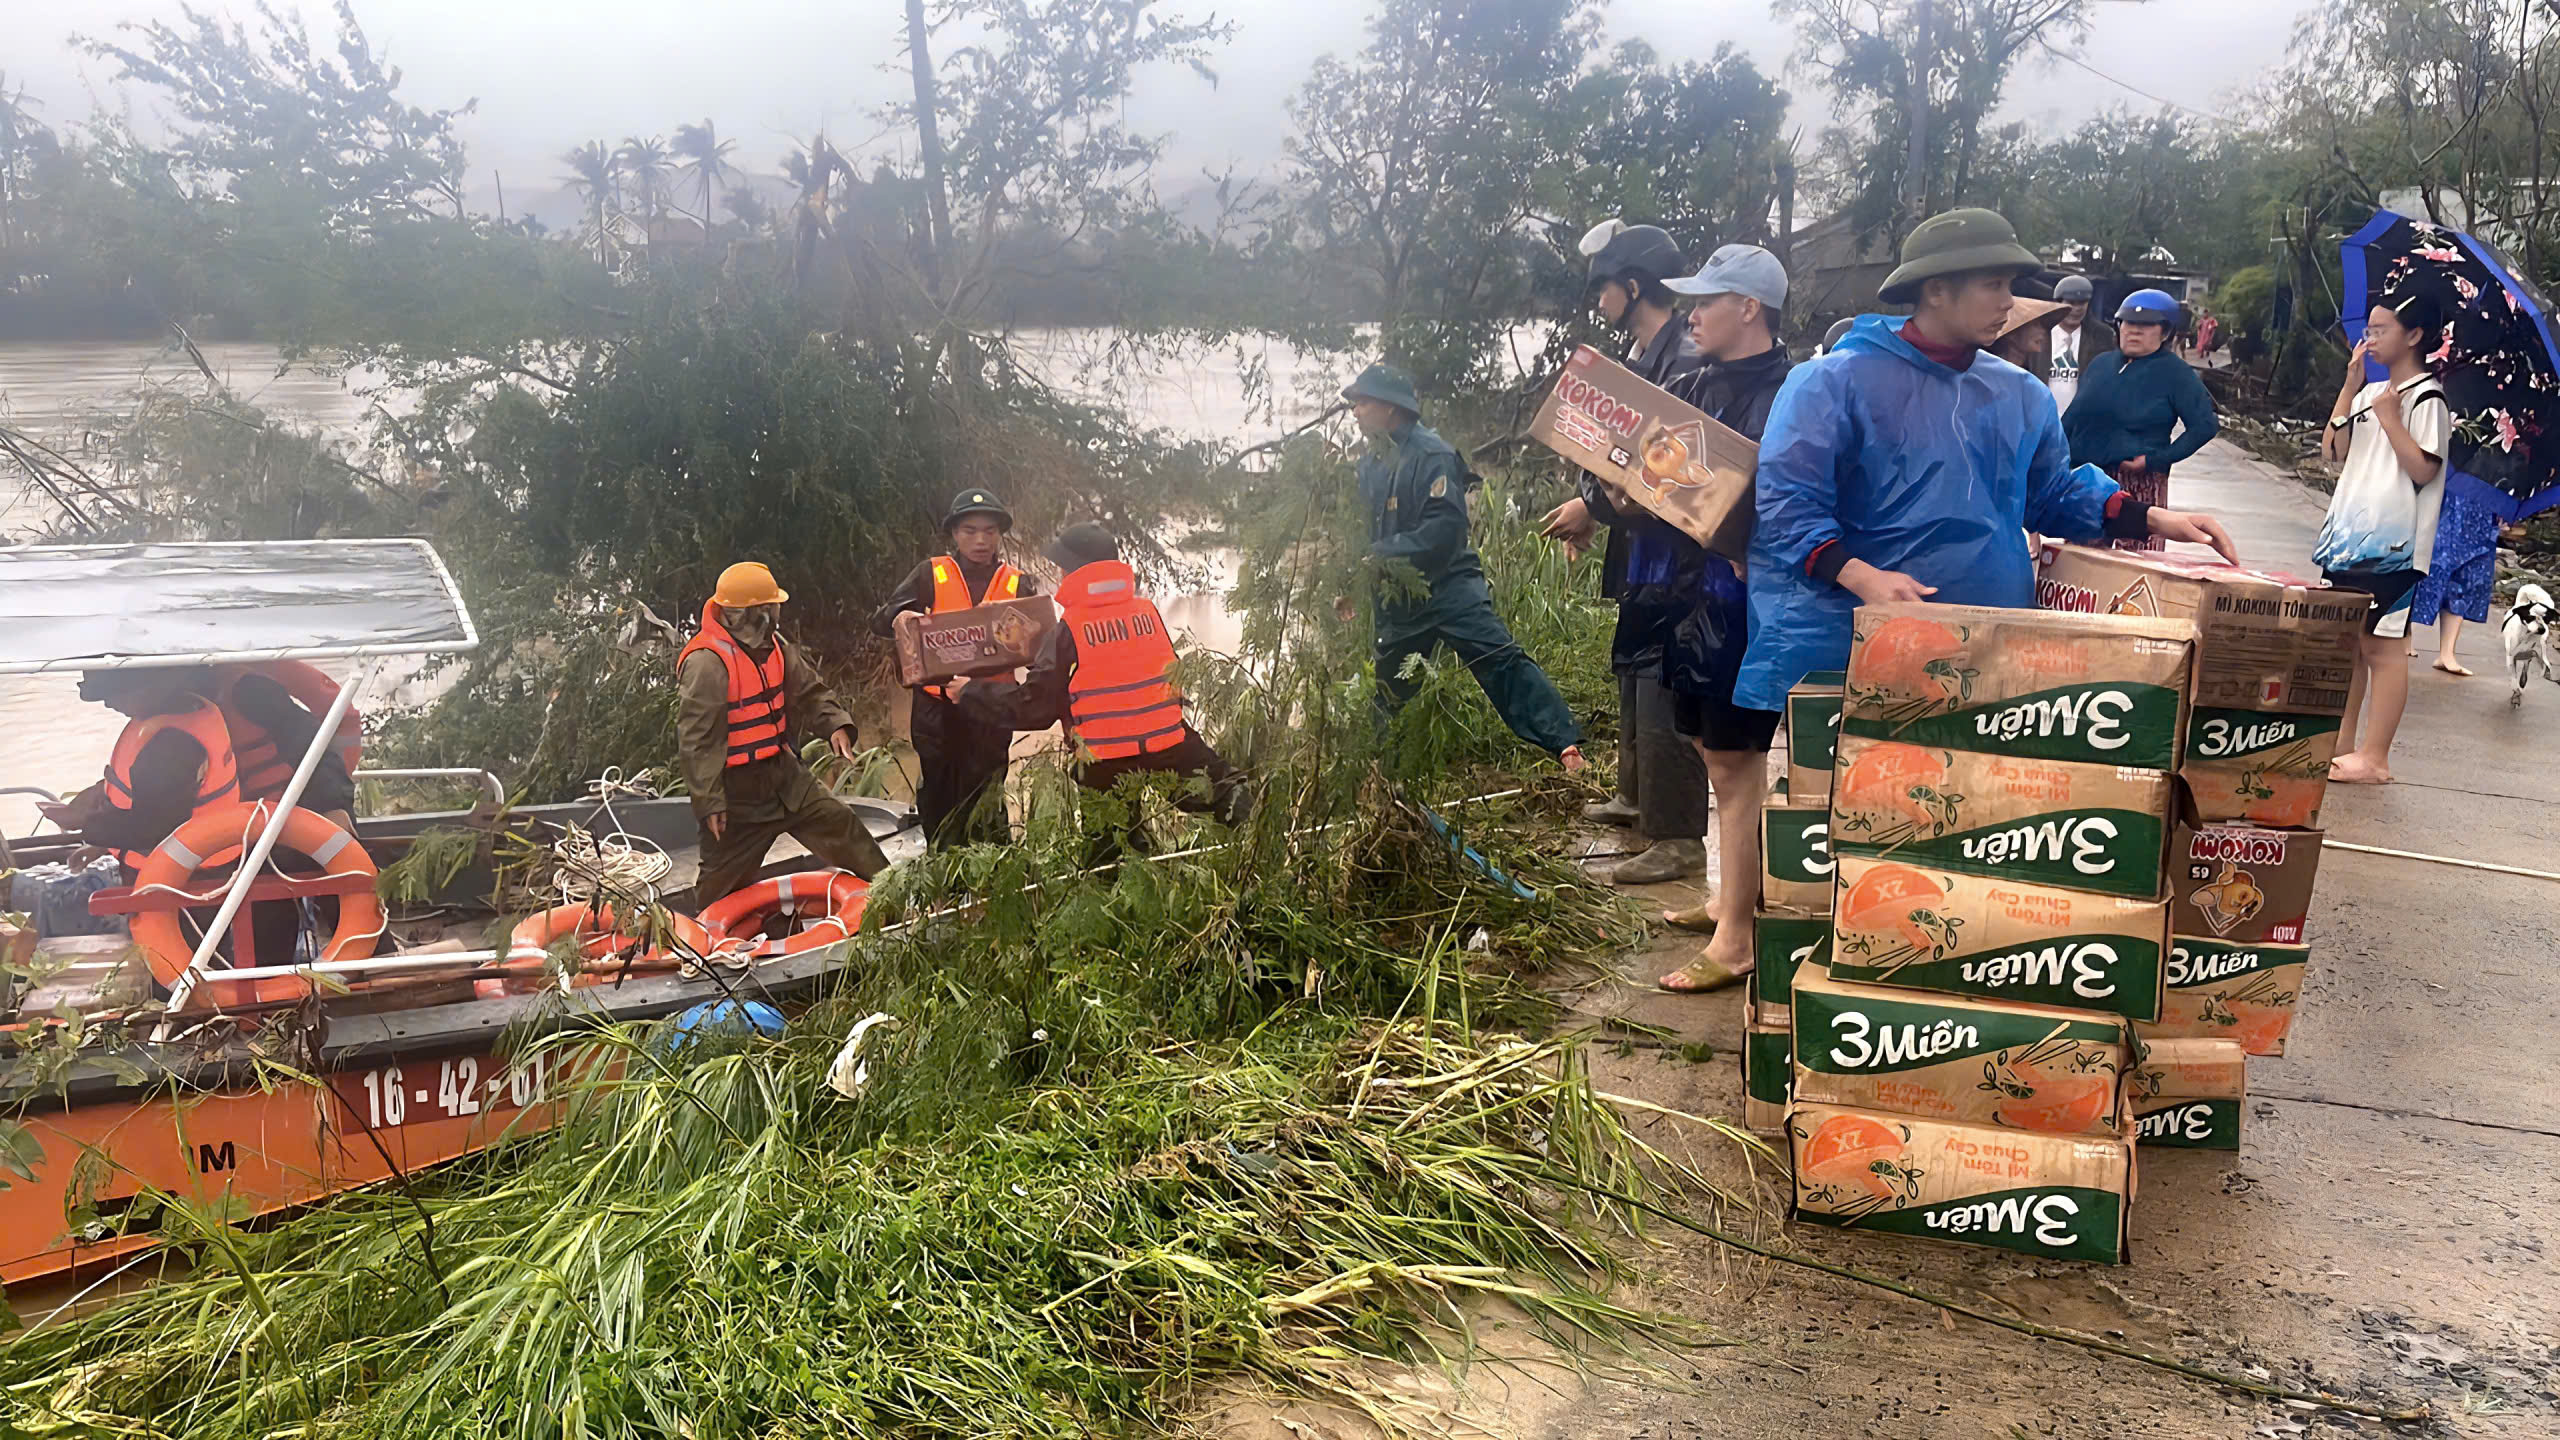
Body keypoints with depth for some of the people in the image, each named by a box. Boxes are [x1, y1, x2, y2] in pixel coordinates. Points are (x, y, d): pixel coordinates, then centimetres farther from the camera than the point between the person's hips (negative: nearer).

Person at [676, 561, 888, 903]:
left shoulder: (774, 645, 2)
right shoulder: (706, 663, -24)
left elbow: (809, 690, 13)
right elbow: (695, 739, -23)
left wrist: (835, 724, -6)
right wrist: (709, 801, -22)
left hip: (782, 772, 8)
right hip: (737, 790, -8)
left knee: (840, 824, 9)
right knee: (723, 883, 4)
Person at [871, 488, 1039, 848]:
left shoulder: (1019, 585, 6)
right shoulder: (930, 575, 3)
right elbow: (879, 620, -1)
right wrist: (901, 618, -24)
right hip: (936, 710, 0)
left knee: (983, 807, 2)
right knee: (938, 802, 6)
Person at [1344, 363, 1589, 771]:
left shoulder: (1431, 455, -12)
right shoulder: (1371, 465, 12)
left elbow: (1444, 530, -22)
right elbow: (1362, 533, 20)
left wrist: (1382, 554, -22)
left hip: (1448, 587, -8)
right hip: (1398, 598, 8)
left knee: (1500, 661, -19)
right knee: (1379, 689, 17)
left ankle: (1565, 743, -24)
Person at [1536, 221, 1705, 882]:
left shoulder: (1686, 361, -18)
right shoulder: (1642, 357, 14)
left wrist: (1596, 506, -17)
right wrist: (1588, 509, 6)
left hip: (1671, 552, -11)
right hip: (1639, 549, 11)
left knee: (1661, 685, -9)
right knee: (1631, 668, 21)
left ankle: (1678, 839, -4)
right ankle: (1637, 796, 37)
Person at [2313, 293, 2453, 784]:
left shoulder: (2428, 398, -7)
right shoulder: (2370, 393, 16)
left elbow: (2424, 469, -14)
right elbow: (2333, 449, 6)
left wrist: (2390, 419, -16)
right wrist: (2350, 387, 2)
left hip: (2391, 542, -8)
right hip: (2349, 534, 8)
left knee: (2381, 644, -6)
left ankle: (2373, 758, -3)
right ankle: (2342, 744, 19)